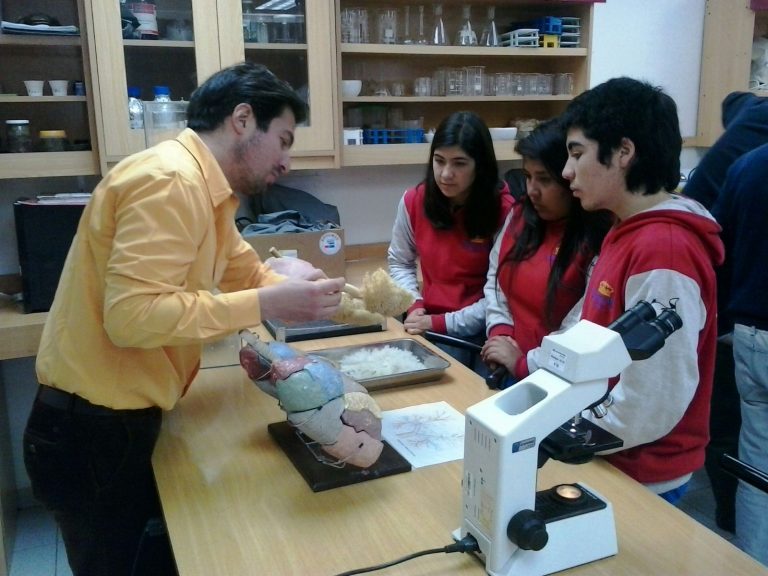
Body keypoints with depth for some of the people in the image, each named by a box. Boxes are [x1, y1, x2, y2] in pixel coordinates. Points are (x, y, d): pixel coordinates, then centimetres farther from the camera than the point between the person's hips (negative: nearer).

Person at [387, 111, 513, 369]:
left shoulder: (503, 210, -14)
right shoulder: (414, 201, -3)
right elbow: (399, 263, 12)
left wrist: (441, 322, -17)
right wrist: (414, 306, -6)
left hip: (484, 333, -2)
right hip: (431, 331, 3)